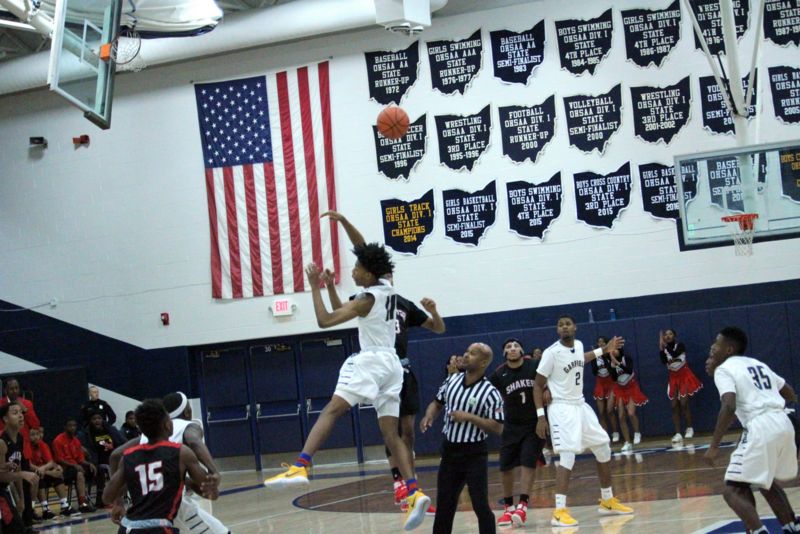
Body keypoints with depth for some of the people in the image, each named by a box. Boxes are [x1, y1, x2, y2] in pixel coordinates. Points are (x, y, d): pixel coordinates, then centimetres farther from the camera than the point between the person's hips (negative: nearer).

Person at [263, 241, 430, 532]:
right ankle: (415, 493, -10)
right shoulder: (386, 287, 11)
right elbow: (371, 258, 31)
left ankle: (300, 467, -36)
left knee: (331, 411, -18)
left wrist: (314, 286, -6)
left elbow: (324, 320, -16)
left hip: (372, 362, -8)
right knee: (391, 434, 4)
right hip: (392, 365, 8)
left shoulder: (366, 300, -10)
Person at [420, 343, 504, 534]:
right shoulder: (452, 380, 3)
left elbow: (498, 427, -17)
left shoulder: (490, 393, -15)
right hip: (449, 451, 6)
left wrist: (469, 417, -23)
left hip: (474, 454, -6)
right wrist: (429, 417, -4)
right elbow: (437, 403, 17)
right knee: (444, 504, 12)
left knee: (480, 505, -4)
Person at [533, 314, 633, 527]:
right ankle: (559, 511, -21)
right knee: (568, 456, -19)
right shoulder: (552, 352, -16)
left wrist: (603, 350, 33)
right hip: (561, 408, -8)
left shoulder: (578, 345, 4)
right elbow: (537, 385, -11)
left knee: (603, 448, 13)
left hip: (580, 405, 8)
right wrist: (540, 416, -16)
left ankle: (607, 500, 28)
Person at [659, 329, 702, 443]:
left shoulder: (680, 345, -10)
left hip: (684, 376, -4)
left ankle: (689, 428, 8)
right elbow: (663, 361, -16)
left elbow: (674, 354, -29)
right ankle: (678, 433, -2)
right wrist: (661, 347, -23)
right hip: (673, 378, 4)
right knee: (674, 406, -2)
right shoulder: (664, 349, 1)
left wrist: (665, 344, -29)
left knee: (683, 403, -9)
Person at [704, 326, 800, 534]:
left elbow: (729, 406, -16)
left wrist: (714, 446, -14)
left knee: (733, 490, -2)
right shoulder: (758, 364, 25)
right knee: (766, 481, 31)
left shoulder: (723, 369, 2)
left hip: (760, 429, -8)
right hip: (783, 424, 8)